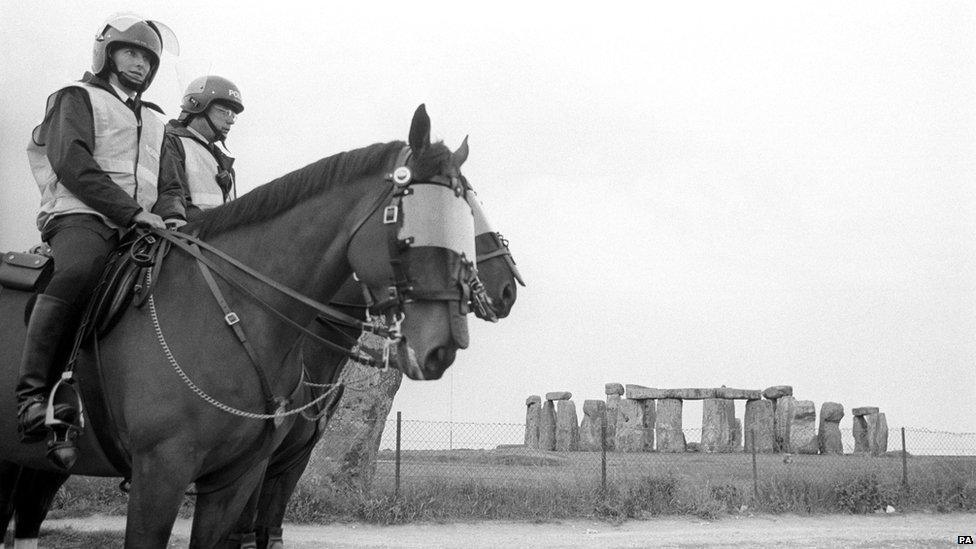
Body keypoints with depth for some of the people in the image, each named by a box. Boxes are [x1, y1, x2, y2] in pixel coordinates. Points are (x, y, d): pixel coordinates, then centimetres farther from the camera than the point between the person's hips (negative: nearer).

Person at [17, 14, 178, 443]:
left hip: (140, 227, 8)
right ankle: (33, 395, -38)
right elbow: (72, 164, -6)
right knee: (76, 272, -37)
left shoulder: (153, 120, 31)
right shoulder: (78, 98, 11)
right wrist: (131, 210, -15)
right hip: (82, 218, -7)